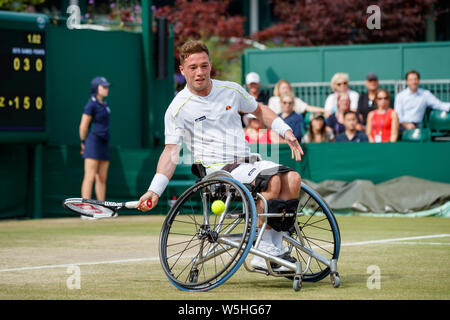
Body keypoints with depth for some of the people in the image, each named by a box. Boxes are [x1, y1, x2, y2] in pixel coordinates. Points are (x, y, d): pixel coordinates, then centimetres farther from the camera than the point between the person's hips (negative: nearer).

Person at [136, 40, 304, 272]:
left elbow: (259, 110, 28)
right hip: (217, 170, -6)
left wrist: (285, 131, 15)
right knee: (272, 180, -30)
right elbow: (171, 151, -5)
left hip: (247, 161, 6)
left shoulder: (231, 90, 10)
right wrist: (154, 190, -15)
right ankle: (265, 250, -25)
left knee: (292, 178, -19)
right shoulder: (178, 108, -3)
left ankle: (275, 247, -17)